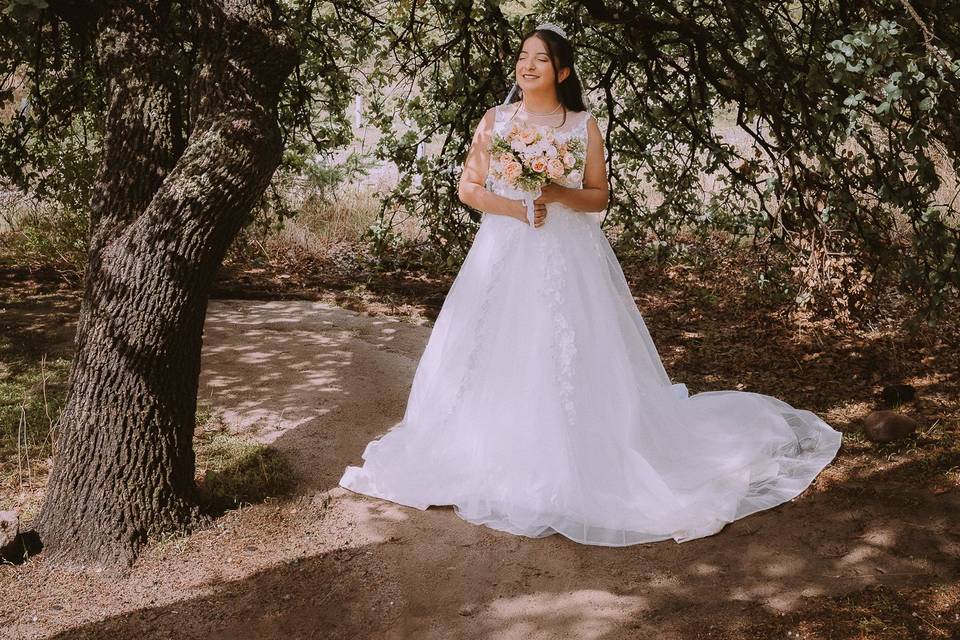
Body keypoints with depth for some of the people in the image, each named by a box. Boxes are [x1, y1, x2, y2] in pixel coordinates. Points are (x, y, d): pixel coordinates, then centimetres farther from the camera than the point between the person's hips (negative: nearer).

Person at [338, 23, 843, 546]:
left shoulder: (584, 125, 3)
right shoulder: (495, 120, 6)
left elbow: (598, 197, 5)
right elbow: (467, 188, 4)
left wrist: (560, 194, -15)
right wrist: (514, 207, -12)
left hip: (568, 257, -1)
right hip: (505, 256, 1)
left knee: (570, 358, -3)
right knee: (500, 360, 1)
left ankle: (573, 465, 10)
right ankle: (498, 461, 15)